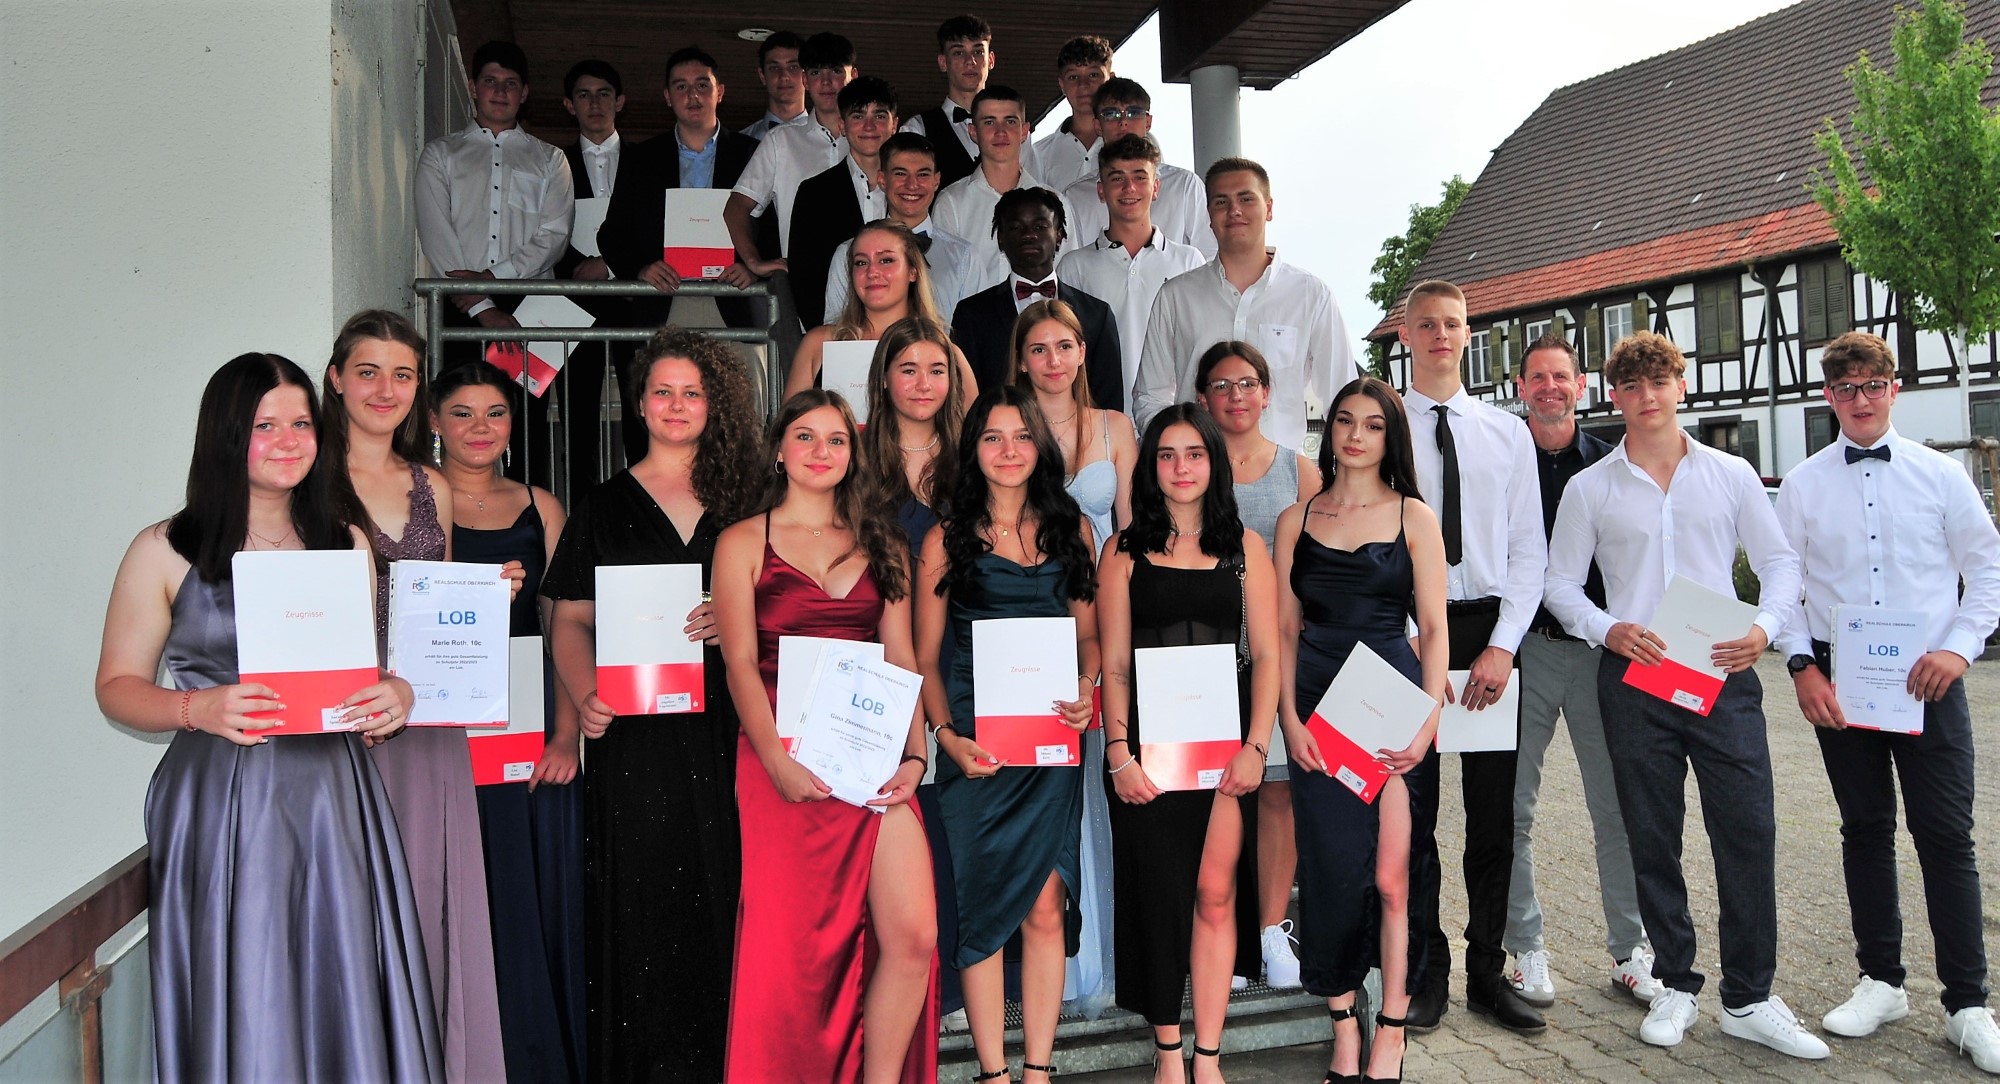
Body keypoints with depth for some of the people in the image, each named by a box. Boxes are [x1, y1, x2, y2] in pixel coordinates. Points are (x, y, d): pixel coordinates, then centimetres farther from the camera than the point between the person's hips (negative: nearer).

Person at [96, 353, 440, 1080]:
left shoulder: (346, 544, 10)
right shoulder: (165, 550, 0)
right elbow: (118, 685, 2)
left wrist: (395, 694, -5)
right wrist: (198, 708, -17)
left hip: (333, 797, 3)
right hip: (221, 803, -2)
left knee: (342, 995, 5)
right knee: (240, 1001, 3)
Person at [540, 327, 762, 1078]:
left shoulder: (741, 502, 11)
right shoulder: (606, 507, 9)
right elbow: (571, 621, 5)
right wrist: (585, 696, -12)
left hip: (723, 731, 1)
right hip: (635, 735, 0)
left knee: (720, 897, 1)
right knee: (641, 903, 2)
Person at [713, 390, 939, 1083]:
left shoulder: (881, 547, 16)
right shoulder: (744, 542, 7)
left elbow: (902, 661, 11)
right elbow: (740, 662, -3)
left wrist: (913, 753, -3)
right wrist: (776, 759, -17)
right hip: (786, 759, -2)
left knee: (914, 937, -6)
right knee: (792, 945, 0)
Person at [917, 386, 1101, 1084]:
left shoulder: (1071, 529, 12)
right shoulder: (947, 540, 4)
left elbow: (1088, 633, 15)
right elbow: (926, 658, 3)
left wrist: (1086, 688, -5)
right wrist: (946, 734, -11)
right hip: (975, 745, -2)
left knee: (1046, 906, 1)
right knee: (985, 903, 2)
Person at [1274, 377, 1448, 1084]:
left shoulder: (1414, 516, 5)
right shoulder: (1297, 520, 10)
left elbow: (1433, 628, 2)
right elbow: (1285, 629, 9)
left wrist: (1429, 719, -9)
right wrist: (1290, 719, -2)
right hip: (1317, 708, 2)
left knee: (1391, 874, -4)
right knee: (1333, 867, 3)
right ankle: (1343, 1027, 17)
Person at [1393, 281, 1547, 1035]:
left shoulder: (1508, 432, 9)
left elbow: (1529, 550, 4)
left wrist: (1502, 646, -7)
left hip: (1490, 631, 2)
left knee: (1493, 809, 8)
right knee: (1411, 808, 5)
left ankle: (1489, 972, 21)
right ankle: (1426, 970, 18)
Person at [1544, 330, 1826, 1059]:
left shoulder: (1731, 475, 7)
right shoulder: (1589, 488, 5)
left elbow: (1780, 561, 9)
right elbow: (1560, 583, 6)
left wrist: (1765, 627, -9)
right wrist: (1608, 630, -11)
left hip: (1724, 674, 0)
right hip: (1634, 677, 0)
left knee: (1749, 832, -2)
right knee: (1653, 839, 6)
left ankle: (1749, 998, 11)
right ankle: (1676, 987, 20)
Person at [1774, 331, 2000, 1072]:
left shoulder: (1941, 475, 2)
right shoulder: (1802, 485, 3)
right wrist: (1802, 665, -6)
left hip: (1928, 679, -1)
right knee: (1865, 829, 11)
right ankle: (1881, 982, 24)